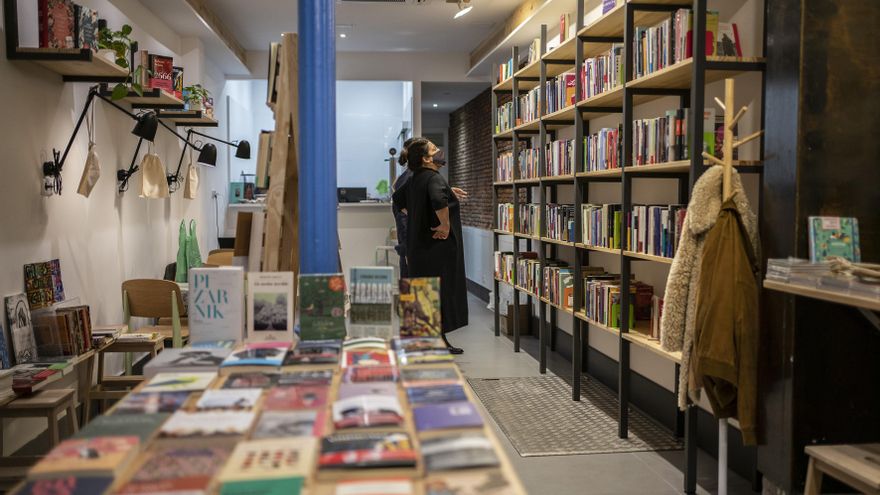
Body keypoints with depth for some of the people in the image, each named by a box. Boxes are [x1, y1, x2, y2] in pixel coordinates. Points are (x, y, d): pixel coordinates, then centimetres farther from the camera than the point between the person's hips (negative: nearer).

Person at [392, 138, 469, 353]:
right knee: (443, 293, -1)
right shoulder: (434, 178, -18)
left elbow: (399, 199, 27)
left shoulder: (414, 180, 11)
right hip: (438, 247, -9)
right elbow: (438, 200, -39)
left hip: (418, 245, 9)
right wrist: (445, 224, -24)